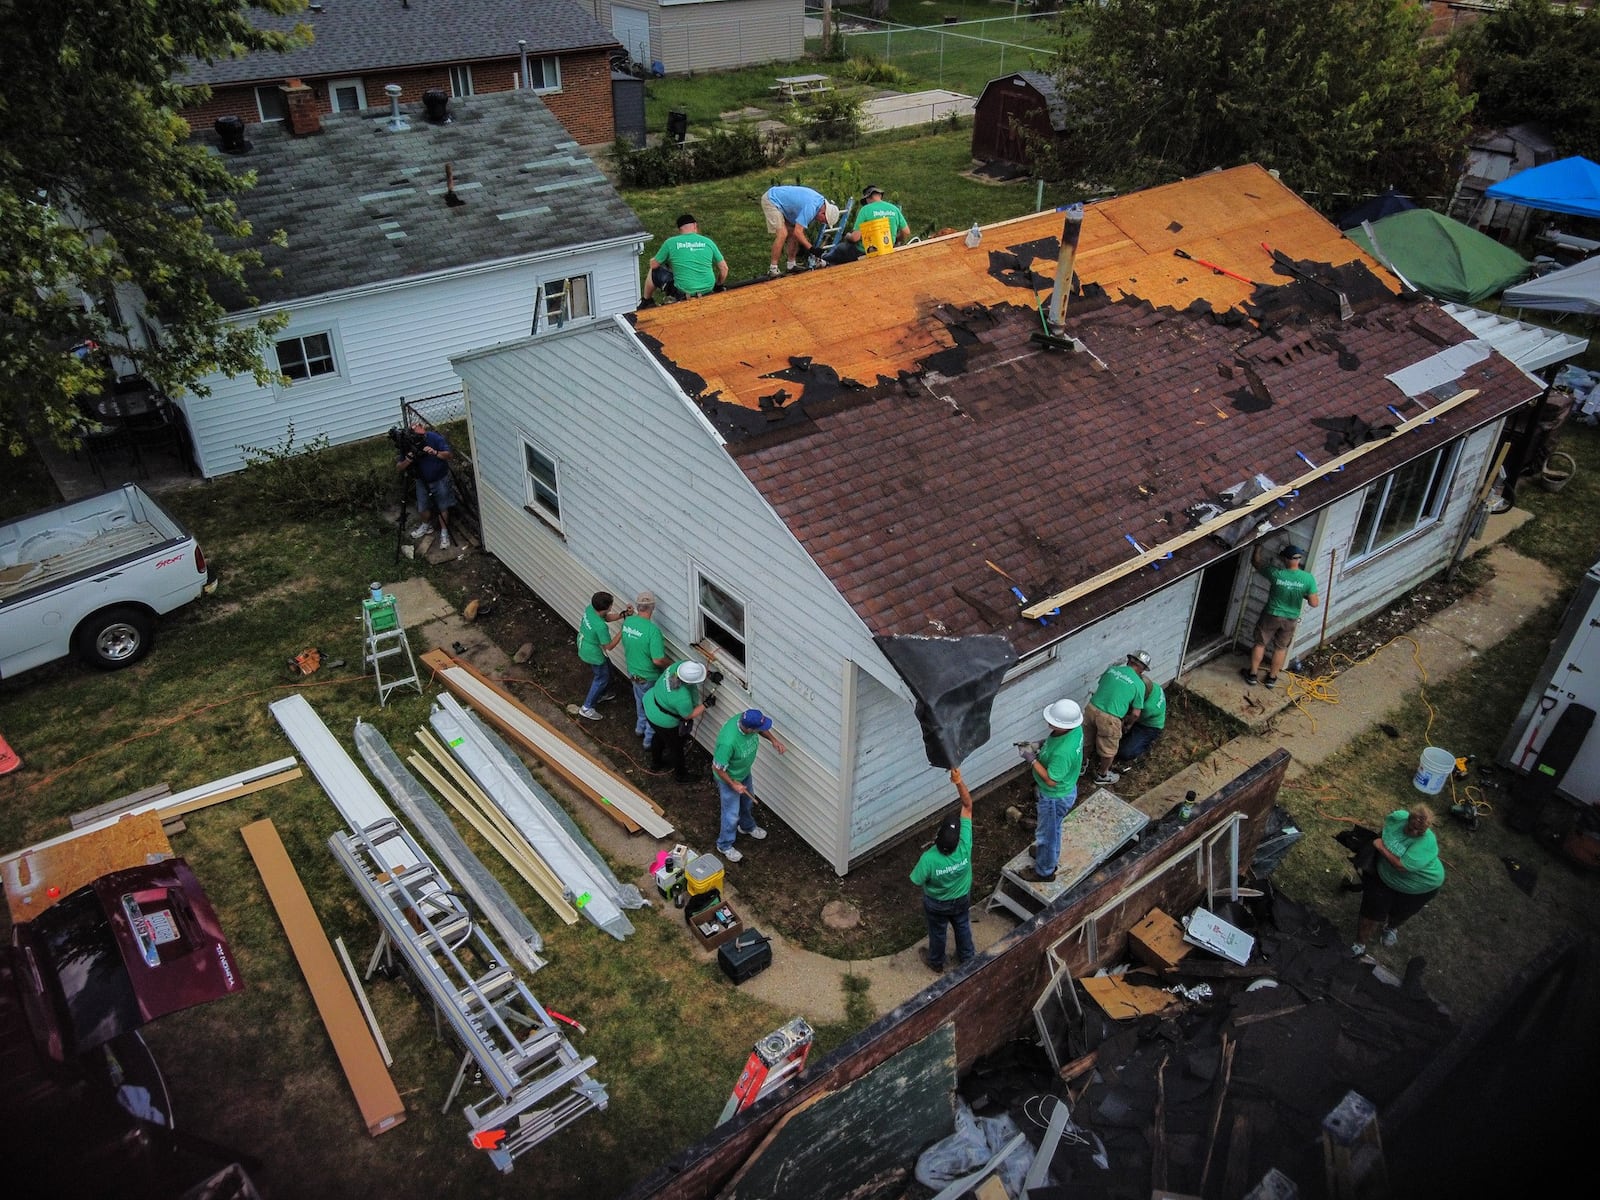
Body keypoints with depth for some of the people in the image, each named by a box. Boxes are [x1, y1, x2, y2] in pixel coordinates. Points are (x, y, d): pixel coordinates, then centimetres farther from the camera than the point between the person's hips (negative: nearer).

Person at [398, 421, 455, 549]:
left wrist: (435, 453, -44)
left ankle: (444, 533, 25)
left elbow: (450, 455, -26)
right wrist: (408, 460, -37)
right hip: (422, 481, 3)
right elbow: (398, 467, -16)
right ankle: (427, 525, 43)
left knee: (442, 508, 6)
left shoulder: (435, 438, -24)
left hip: (440, 480, -3)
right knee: (421, 509, 14)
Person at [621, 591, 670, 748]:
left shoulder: (627, 621, -11)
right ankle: (650, 739, 33)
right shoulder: (652, 629, -33)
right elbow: (658, 660, -32)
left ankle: (640, 727, 53)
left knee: (640, 701, 31)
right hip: (650, 677, -7)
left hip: (633, 672, 7)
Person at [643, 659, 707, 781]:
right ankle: (680, 774, 46)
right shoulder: (682, 698, -41)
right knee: (675, 747, 20)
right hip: (663, 722, -7)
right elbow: (689, 715, -21)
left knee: (660, 736, 34)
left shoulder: (680, 665, -26)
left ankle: (655, 763, 60)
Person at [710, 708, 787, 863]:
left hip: (745, 772, 7)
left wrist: (773, 739, -14)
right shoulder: (728, 742, -46)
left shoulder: (746, 720, -25)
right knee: (732, 814, 14)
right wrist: (733, 784, -20)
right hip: (729, 778, -7)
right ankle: (724, 846, 39)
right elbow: (717, 768, -30)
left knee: (747, 802, 31)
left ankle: (747, 826, 60)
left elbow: (762, 728, 1)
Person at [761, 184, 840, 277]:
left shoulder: (821, 200, -1)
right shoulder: (810, 208, -31)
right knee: (782, 234, -20)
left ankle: (791, 265, 17)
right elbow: (798, 232, -28)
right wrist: (811, 248, -24)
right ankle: (773, 269, -15)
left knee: (793, 233, 7)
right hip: (770, 201, -10)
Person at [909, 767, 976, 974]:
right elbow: (968, 806, -32)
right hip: (962, 899, 2)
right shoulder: (965, 846, -36)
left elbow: (917, 881, -20)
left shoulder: (929, 859, -42)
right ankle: (967, 960, 55)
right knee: (963, 928, 30)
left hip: (937, 904, -2)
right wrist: (958, 781, -42)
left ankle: (936, 963, 53)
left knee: (937, 932, 26)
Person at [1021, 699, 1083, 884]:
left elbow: (1051, 780, -30)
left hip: (1055, 797, -8)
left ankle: (1044, 872, 40)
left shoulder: (1063, 752, -43)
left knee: (1047, 833, 17)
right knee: (1052, 828, 32)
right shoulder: (1075, 728, -17)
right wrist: (1041, 744, -7)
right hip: (1066, 788, 8)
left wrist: (1033, 758, -26)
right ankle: (1051, 855, 57)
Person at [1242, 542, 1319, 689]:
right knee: (1281, 648, 19)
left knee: (1260, 644, 17)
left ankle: (1253, 675, 26)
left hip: (1271, 616, -1)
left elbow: (1255, 562, -5)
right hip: (1291, 620, 1)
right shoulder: (1308, 578, -21)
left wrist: (1258, 546, 10)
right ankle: (1272, 678, 31)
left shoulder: (1276, 573, -22)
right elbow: (1314, 603, -16)